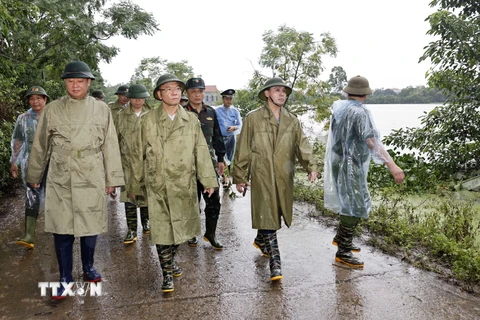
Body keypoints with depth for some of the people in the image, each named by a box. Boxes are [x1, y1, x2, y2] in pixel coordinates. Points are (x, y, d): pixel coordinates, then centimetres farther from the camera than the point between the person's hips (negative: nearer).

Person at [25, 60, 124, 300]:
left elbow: (110, 146, 3)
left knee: (90, 227, 10)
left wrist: (111, 178, 2)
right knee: (62, 231, 4)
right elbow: (40, 146, 9)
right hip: (60, 181, 0)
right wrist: (34, 177, 15)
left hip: (92, 180, 0)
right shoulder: (52, 109, 1)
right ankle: (65, 279, 20)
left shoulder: (101, 109, 1)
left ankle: (88, 268, 33)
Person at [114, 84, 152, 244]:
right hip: (128, 161, 0)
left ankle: (146, 221, 33)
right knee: (128, 195, -2)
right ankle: (131, 230, 8)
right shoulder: (120, 116, 4)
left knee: (146, 194, 12)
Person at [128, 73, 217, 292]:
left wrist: (208, 180, -3)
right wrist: (134, 184, 7)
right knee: (162, 231, 2)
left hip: (185, 185, 3)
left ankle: (170, 259, 40)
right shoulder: (148, 121, -1)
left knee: (181, 228, 14)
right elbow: (139, 155, 4)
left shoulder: (191, 120, 4)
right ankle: (167, 273, 20)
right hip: (158, 186, -2)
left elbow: (201, 151, 2)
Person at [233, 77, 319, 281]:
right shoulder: (253, 118, -3)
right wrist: (240, 177, -2)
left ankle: (260, 241, 44)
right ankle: (275, 264, 0)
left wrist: (311, 166, -16)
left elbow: (302, 145, 1)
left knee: (275, 215, 16)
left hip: (284, 178, 5)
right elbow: (242, 150, -2)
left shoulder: (292, 120, 9)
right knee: (268, 218, -5)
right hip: (262, 177, -5)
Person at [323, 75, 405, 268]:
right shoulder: (360, 112, -19)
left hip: (339, 161, 9)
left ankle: (340, 238, 33)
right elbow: (372, 141, -30)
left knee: (351, 202, 21)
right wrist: (391, 165, -35)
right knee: (355, 206, -2)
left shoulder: (339, 107, 6)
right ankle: (343, 252, 5)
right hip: (350, 165, -9)